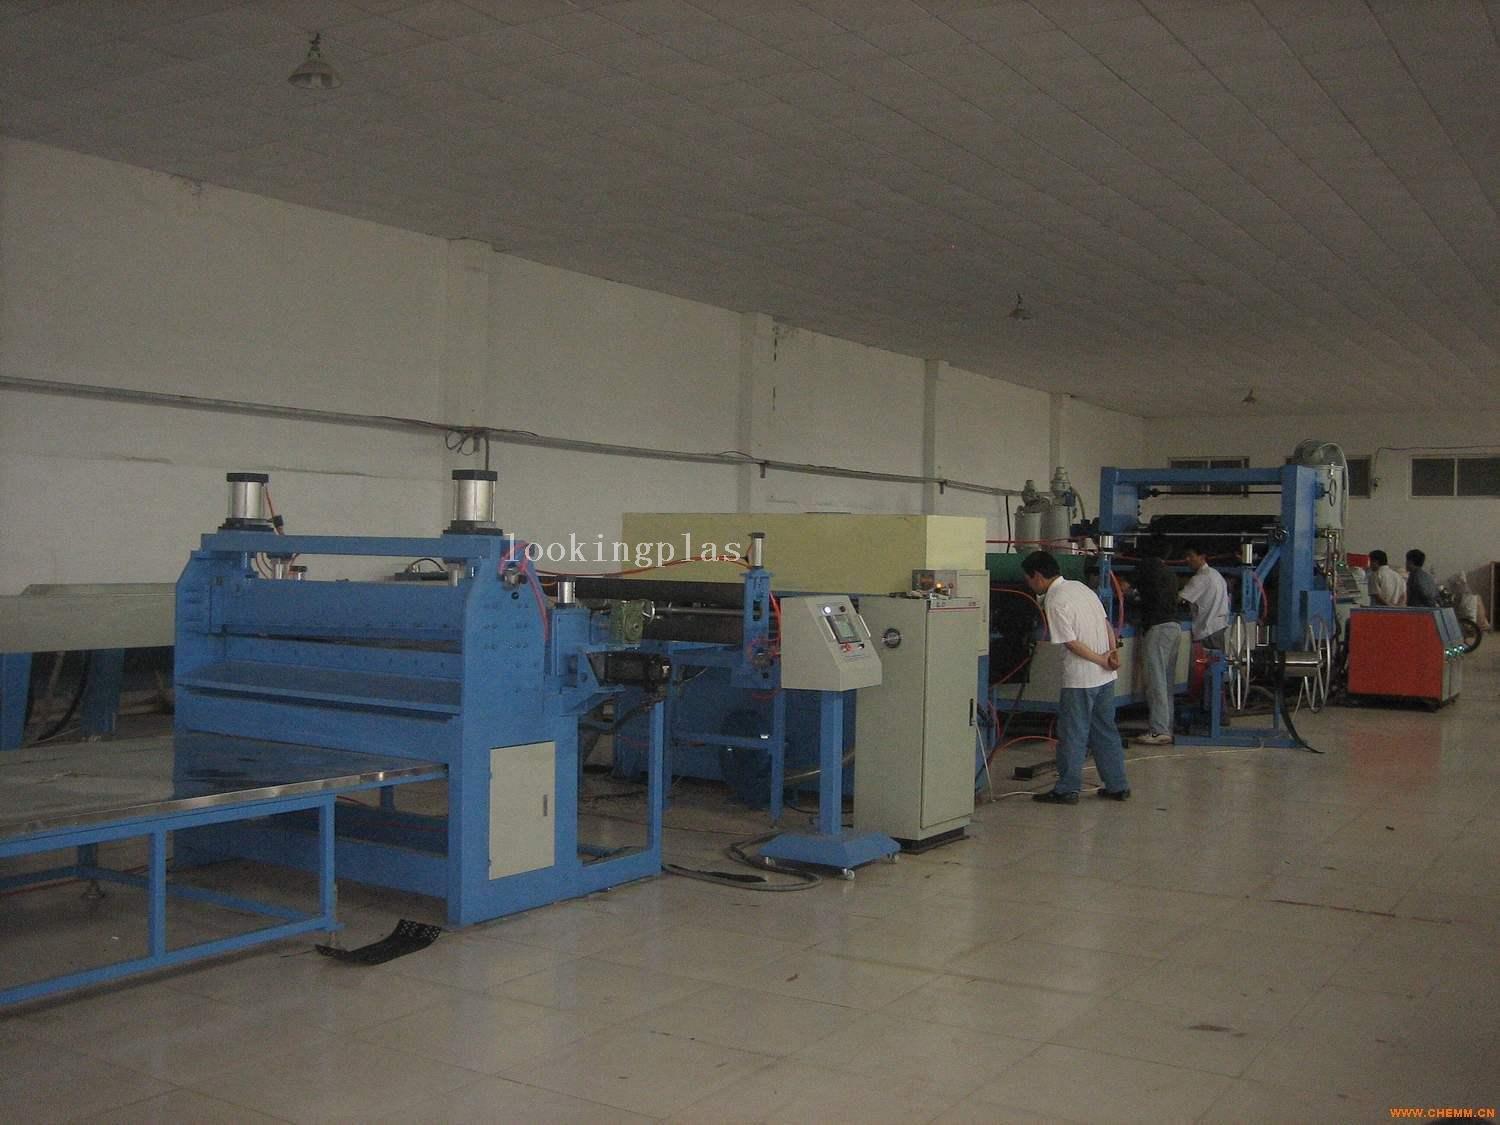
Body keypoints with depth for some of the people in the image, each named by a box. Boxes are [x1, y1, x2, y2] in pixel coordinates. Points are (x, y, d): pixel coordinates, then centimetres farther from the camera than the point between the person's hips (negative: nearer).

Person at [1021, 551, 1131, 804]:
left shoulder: (1054, 602, -16)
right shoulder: (1080, 587, 10)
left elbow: (1071, 643, -18)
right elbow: (1106, 623, 12)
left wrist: (1100, 659, -9)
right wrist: (1112, 652, 1)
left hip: (1080, 679, -8)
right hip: (1105, 677, 8)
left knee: (1073, 735, 2)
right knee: (1105, 731, 15)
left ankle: (1067, 790, 8)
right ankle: (1117, 785, 20)